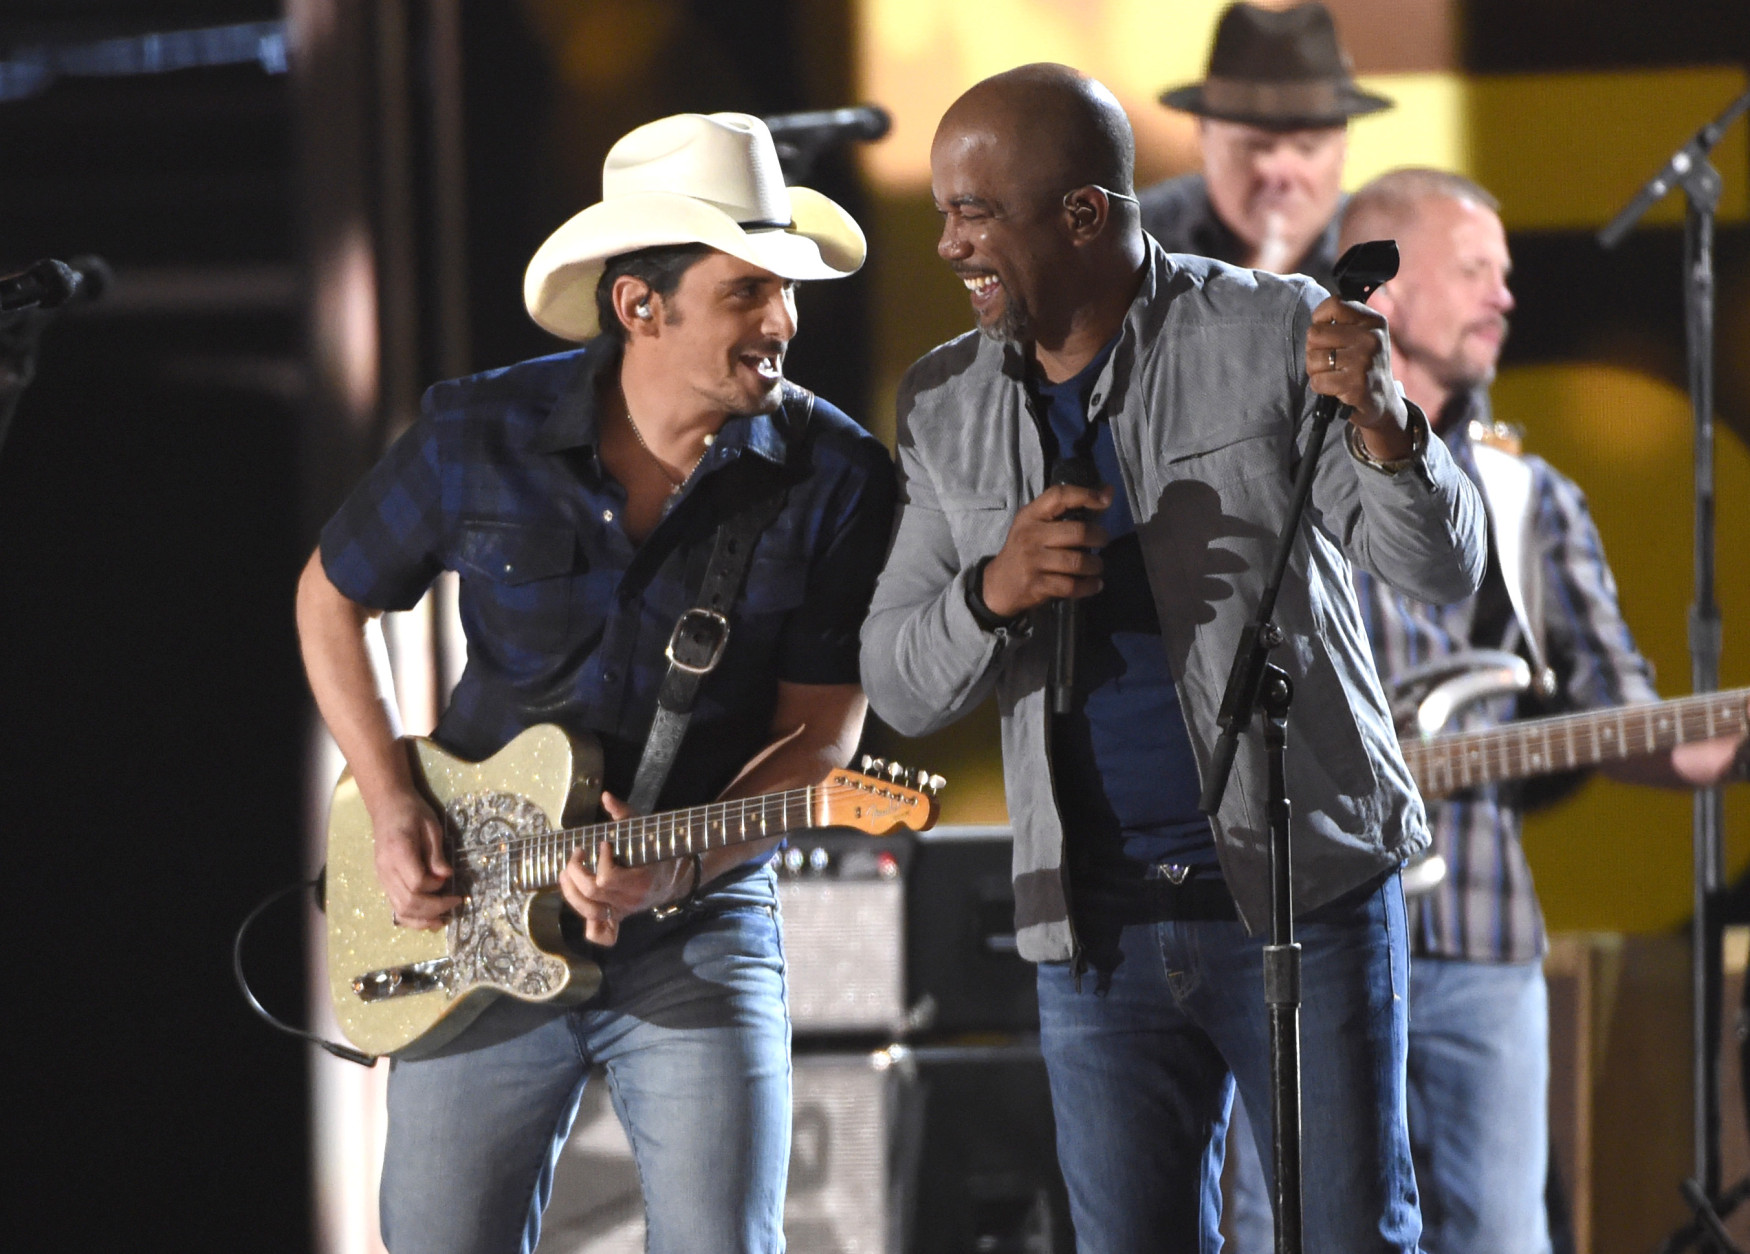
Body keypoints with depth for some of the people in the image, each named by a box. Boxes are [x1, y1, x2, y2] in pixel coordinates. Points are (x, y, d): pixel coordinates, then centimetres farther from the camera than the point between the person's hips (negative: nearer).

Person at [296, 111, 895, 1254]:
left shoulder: (835, 477, -9)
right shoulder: (481, 439, -6)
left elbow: (822, 732, -7)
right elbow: (332, 596, 9)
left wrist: (682, 869, -22)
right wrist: (391, 805, -1)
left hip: (700, 929, -1)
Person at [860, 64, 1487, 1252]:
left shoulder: (1272, 335, -5)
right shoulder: (947, 407, 6)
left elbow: (1444, 567, -11)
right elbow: (898, 685, 6)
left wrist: (1384, 428, -32)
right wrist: (993, 591, -16)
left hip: (1304, 890, -4)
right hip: (1099, 929, 4)